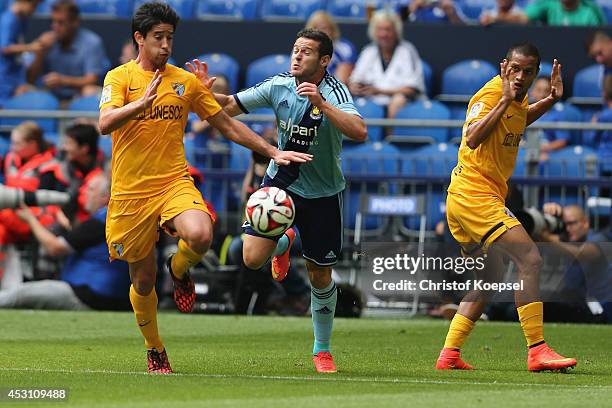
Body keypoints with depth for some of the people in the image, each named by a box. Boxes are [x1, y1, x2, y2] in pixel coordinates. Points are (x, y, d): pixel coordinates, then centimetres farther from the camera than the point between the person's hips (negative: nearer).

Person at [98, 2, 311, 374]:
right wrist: (142, 101, -34)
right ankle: (155, 351, 31)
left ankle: (179, 270, 6)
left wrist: (273, 152, 10)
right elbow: (105, 123, -18)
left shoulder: (185, 81, 9)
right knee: (143, 281, 6)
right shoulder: (120, 78, 0)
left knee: (200, 236, -31)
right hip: (130, 193, -1)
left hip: (174, 183, 1)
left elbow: (228, 125, 15)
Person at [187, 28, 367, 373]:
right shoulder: (278, 86, -7)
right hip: (281, 182, 3)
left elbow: (360, 132, -35)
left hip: (323, 194, -2)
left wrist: (321, 104, -43)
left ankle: (322, 350, 26)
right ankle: (284, 242, 23)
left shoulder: (334, 93, -19)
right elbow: (231, 106, 4)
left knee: (320, 277, 5)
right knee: (253, 258, -14)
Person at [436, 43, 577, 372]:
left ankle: (449, 354, 18)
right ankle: (537, 351, -21)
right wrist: (505, 100, -31)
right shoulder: (490, 94, -14)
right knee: (530, 259, -18)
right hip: (474, 193, -11)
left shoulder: (517, 98, 13)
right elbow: (472, 138, -30)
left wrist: (550, 100, 21)